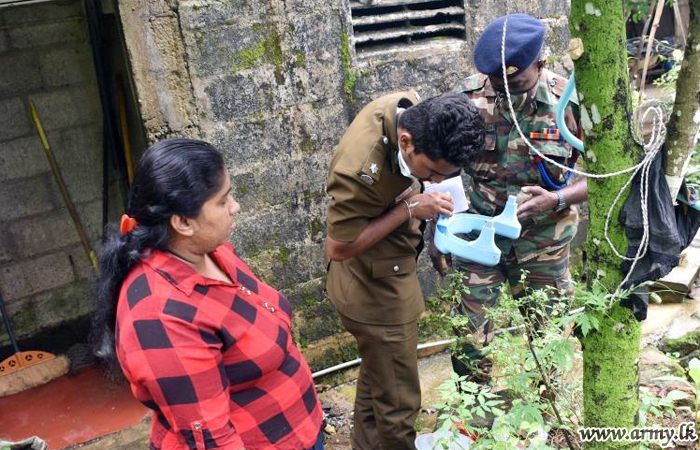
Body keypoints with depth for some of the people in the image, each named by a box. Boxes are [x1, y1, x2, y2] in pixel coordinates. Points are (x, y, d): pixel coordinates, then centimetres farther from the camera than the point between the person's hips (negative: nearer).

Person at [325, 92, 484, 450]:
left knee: (376, 376, 29)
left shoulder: (411, 106, -13)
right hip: (376, 291, -9)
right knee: (398, 404, 9)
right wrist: (410, 209, -27)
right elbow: (341, 248, -24)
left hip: (380, 278, 9)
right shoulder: (361, 170, -38)